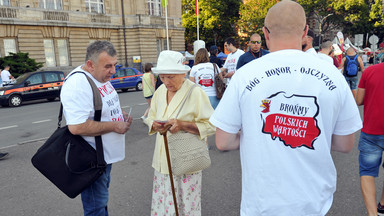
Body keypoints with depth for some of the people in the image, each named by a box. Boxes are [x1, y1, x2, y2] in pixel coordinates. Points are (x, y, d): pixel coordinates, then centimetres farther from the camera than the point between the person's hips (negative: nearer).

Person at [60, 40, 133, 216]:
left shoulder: (101, 77, 5)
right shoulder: (77, 84, -26)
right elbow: (77, 127, -34)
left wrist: (121, 114, 1)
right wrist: (115, 126, -25)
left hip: (106, 154, 10)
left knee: (102, 195, 27)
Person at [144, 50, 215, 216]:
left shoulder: (196, 92, -12)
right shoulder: (160, 92, 7)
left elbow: (211, 125, -12)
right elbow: (151, 116, 16)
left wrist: (182, 125, -23)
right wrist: (154, 124, -8)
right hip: (163, 160, 6)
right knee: (162, 203, 13)